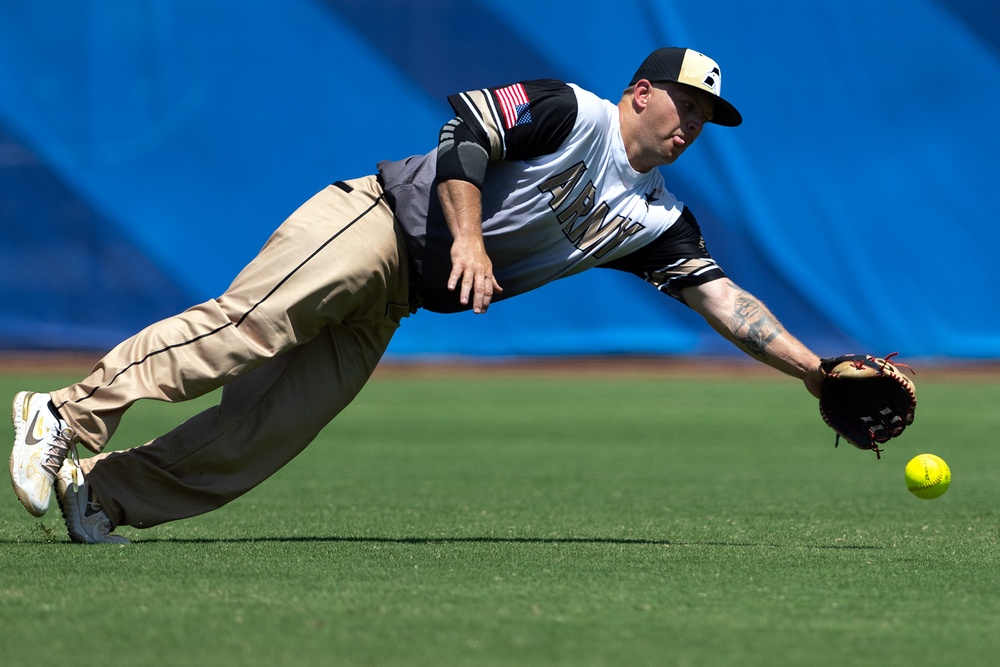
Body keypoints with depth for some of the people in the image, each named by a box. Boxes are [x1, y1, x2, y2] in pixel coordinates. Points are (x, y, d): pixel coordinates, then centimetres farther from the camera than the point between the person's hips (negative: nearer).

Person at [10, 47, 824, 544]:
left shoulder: (655, 221, 15)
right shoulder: (569, 114, -6)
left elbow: (723, 297, 13)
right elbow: (469, 124, -14)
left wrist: (812, 368, 6)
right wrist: (467, 236, -23)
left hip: (393, 301, 7)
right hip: (377, 221, -7)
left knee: (273, 428, -8)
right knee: (250, 323, -26)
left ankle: (99, 490, -7)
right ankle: (69, 415, -24)